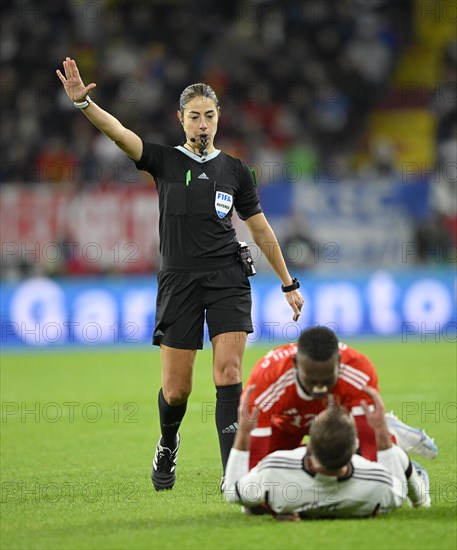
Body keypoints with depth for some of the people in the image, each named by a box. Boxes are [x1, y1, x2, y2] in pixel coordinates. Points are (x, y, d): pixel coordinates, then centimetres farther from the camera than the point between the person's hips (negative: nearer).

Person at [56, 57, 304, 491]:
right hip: (179, 280, -1)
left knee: (228, 373, -14)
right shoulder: (164, 161, 4)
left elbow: (261, 229, 16)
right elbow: (118, 132, -13)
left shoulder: (234, 170, 10)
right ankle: (167, 447, 32)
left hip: (227, 277, 1)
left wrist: (288, 284, 17)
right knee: (175, 389, 0)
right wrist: (82, 102, -30)